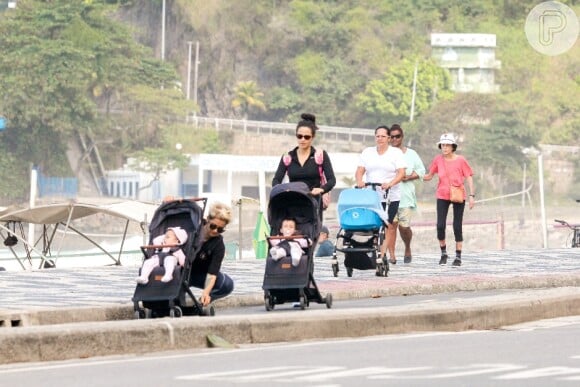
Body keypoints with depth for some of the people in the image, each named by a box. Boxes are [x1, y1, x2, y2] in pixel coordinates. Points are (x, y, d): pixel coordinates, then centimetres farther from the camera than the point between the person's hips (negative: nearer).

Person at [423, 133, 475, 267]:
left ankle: (458, 257, 10)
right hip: (442, 196, 2)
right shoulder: (438, 160, -1)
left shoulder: (460, 160, -9)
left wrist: (472, 195, -11)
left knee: (457, 226, 1)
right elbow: (429, 176, 7)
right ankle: (443, 253, 15)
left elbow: (469, 177, -5)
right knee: (440, 225, -5)